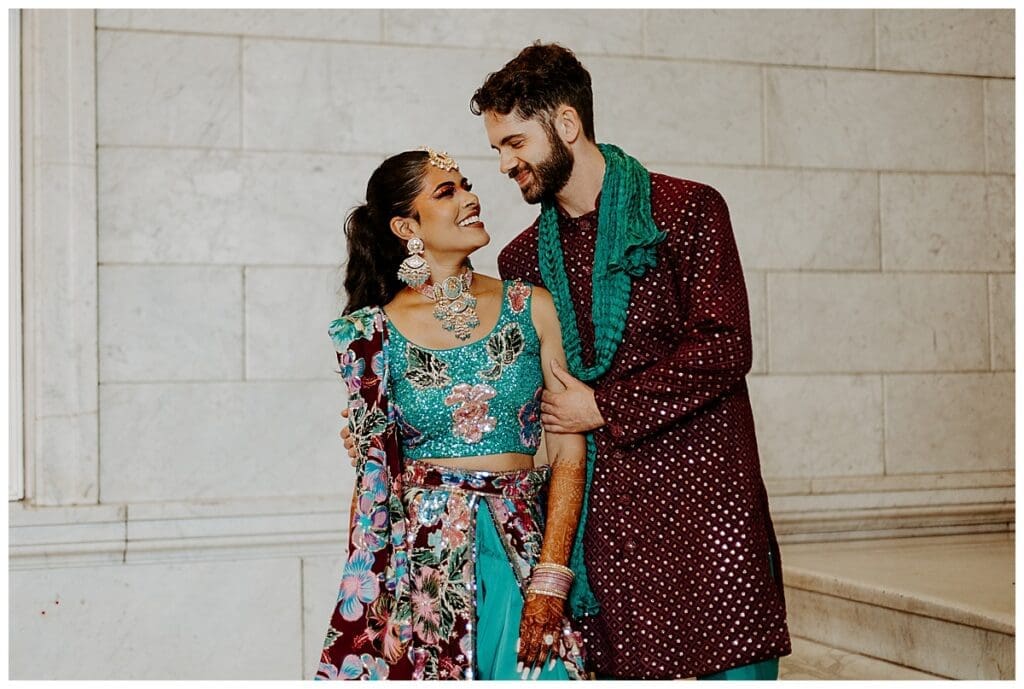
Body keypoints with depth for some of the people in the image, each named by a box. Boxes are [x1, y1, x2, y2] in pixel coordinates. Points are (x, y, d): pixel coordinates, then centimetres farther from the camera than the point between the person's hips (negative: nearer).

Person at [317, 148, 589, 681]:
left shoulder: (531, 308, 2)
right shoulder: (375, 333, 0)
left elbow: (569, 452, -1)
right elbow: (373, 474, 8)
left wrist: (550, 578, -9)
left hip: (524, 548, 1)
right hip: (419, 556, -1)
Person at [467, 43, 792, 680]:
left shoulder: (686, 210, 0)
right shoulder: (523, 259, 15)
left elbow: (724, 349, -8)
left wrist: (604, 409, -7)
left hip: (703, 499, -4)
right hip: (605, 516, 4)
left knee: (738, 668, -7)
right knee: (627, 670, 1)